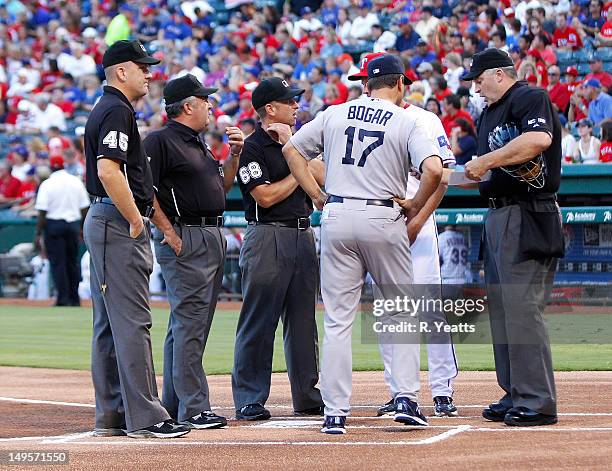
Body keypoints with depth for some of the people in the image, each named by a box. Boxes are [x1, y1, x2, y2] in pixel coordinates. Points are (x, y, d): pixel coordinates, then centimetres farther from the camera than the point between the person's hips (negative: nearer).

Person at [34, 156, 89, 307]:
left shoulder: (47, 184, -8)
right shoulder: (76, 182, 4)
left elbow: (42, 211, -11)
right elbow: (85, 208, 6)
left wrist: (38, 233, -8)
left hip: (53, 225, -4)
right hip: (73, 224, 4)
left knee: (57, 262, -1)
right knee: (72, 261, 13)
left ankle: (63, 298, -7)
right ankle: (74, 298, 15)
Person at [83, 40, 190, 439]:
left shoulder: (105, 110, 20)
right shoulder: (117, 111, -13)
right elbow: (109, 170, -25)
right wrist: (135, 221, -18)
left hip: (104, 222, 11)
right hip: (120, 225, -11)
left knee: (111, 323, 11)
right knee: (132, 321, -11)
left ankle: (111, 415, 15)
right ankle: (144, 417, -11)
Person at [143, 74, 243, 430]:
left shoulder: (199, 144, 19)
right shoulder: (161, 142, -9)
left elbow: (222, 187, 25)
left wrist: (235, 153, 11)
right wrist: (170, 233, -18)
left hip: (214, 239, 10)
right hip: (185, 240, -10)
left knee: (191, 324, 12)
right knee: (189, 323, -11)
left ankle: (175, 405, 18)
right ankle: (193, 409, -12)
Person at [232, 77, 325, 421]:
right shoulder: (252, 148, -6)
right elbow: (266, 196, -15)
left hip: (303, 236, 7)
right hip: (268, 237, -7)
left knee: (303, 322, 11)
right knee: (259, 323, -5)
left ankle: (308, 396, 17)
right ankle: (250, 400, -2)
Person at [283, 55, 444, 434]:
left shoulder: (334, 115, 9)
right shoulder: (408, 122, -1)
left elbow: (292, 150, 15)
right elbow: (433, 169, -17)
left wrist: (318, 196, 13)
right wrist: (415, 206, -2)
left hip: (337, 218, 2)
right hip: (383, 220, -2)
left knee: (337, 319, 4)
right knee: (401, 313, 13)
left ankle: (335, 413, 1)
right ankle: (406, 399, 3)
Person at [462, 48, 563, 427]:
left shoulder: (531, 98, -7)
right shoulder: (488, 115, 21)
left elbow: (539, 139, -27)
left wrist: (485, 161, -20)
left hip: (528, 218, -10)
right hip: (498, 218, 10)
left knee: (522, 308, -13)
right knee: (502, 310, 10)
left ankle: (538, 402, -13)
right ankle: (516, 396, 16)